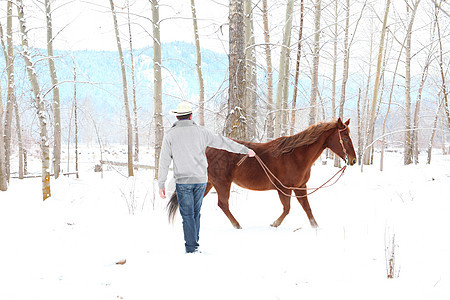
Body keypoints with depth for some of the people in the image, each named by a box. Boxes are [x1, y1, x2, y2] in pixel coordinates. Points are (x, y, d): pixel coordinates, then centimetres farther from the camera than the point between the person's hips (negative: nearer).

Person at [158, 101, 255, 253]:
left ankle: (191, 248, 0)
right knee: (195, 213, 17)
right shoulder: (200, 131, 2)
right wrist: (245, 150, 18)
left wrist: (161, 184, 2)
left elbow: (164, 161, -3)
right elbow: (223, 142, 8)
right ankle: (194, 244, 23)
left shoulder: (170, 135, -2)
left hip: (182, 181, -2)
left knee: (187, 215, 2)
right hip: (201, 180, 2)